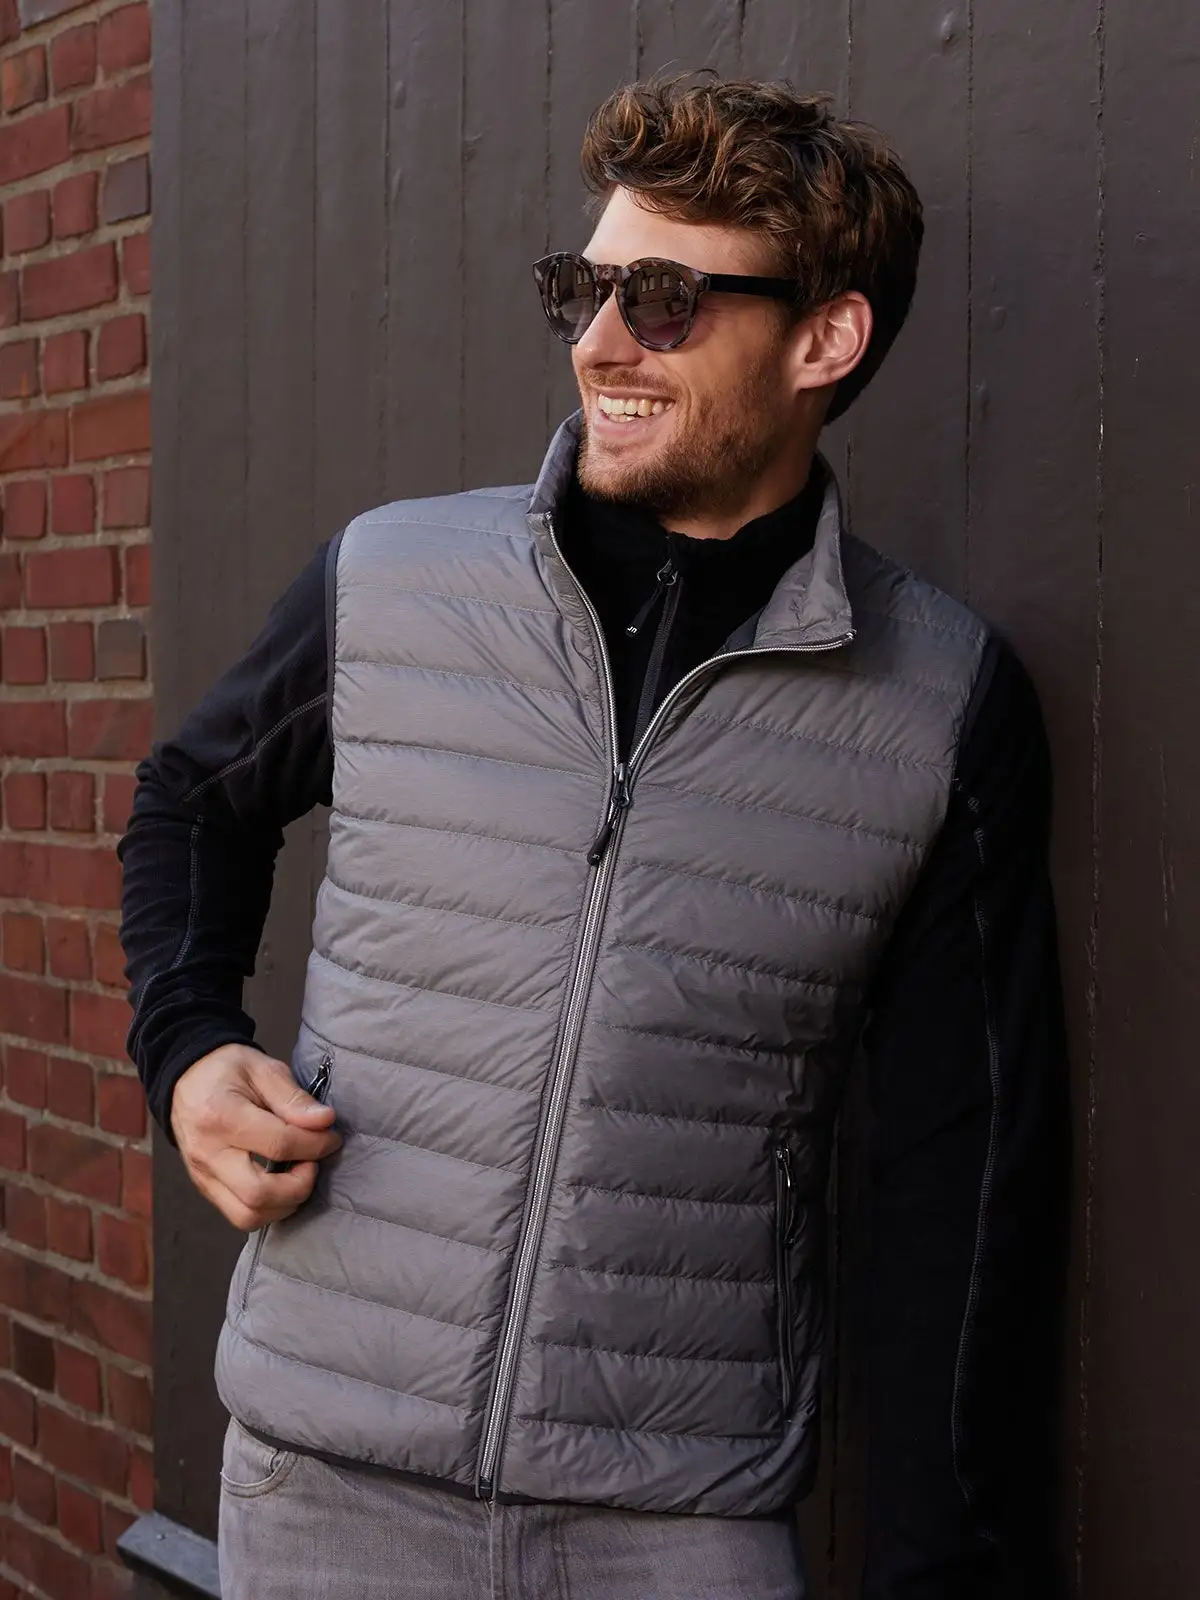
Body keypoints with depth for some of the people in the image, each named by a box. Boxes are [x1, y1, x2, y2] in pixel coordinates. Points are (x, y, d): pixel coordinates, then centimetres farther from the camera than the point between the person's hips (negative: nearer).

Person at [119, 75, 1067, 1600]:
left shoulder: (948, 704, -6)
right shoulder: (386, 582, -3)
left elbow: (961, 1188, -2)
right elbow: (195, 801, 17)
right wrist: (187, 1046, -1)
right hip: (323, 1471, 2)